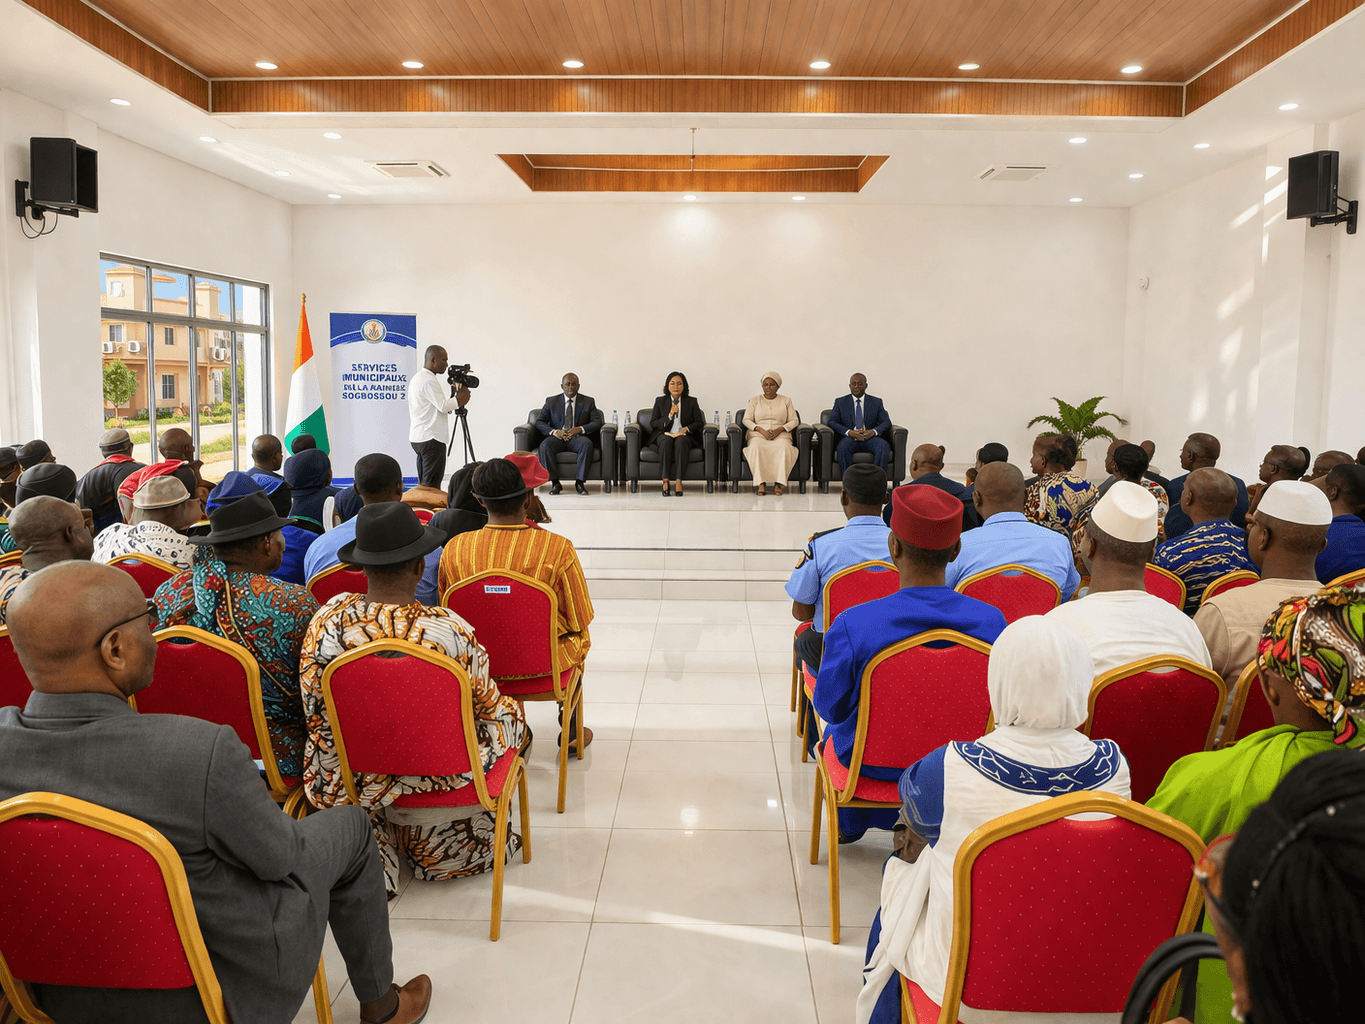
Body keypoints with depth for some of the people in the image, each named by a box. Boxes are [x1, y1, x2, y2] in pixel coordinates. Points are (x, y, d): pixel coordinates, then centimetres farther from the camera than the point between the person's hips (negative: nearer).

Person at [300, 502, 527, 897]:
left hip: (349, 778, 4)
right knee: (510, 714, 21)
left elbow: (315, 713, -1)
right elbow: (486, 705, -9)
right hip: (437, 774, -4)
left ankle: (374, 855, 15)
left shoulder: (327, 619, -14)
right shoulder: (449, 630, -25)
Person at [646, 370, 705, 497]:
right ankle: (665, 481, -37)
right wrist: (669, 416, -10)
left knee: (681, 441, -36)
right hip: (664, 434, 0)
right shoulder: (660, 401, 10)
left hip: (684, 435, 0)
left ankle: (679, 481, -39)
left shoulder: (692, 402, 11)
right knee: (666, 441, -36)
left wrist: (687, 428, -10)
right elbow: (653, 423, 4)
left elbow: (699, 422, 9)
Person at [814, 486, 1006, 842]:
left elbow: (831, 707, -17)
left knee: (836, 727, 33)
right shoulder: (992, 621, -24)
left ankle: (849, 825, 55)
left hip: (871, 761, -2)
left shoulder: (852, 625, -32)